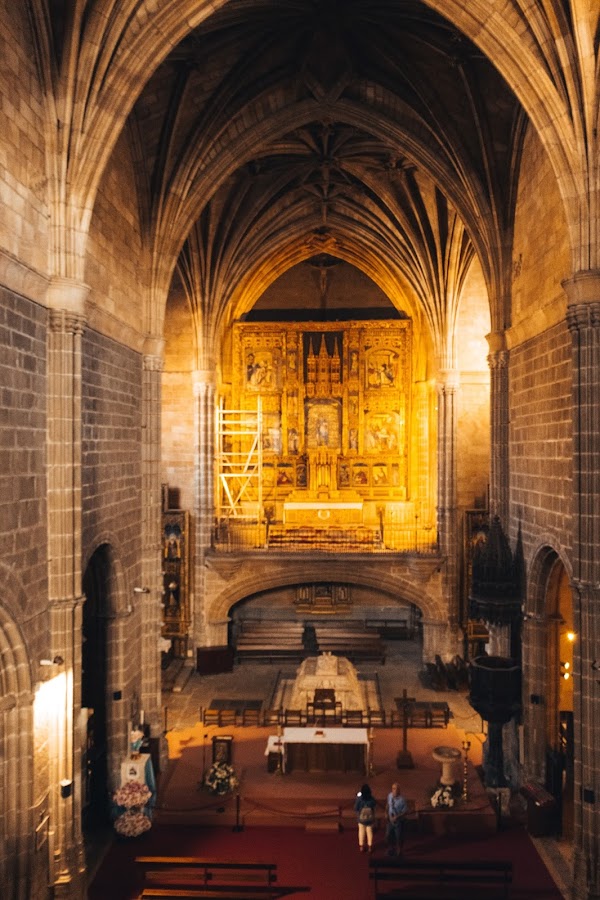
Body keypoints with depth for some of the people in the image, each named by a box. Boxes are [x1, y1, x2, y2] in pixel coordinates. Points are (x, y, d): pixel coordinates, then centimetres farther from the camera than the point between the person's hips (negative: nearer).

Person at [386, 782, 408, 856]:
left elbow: (405, 811, -19)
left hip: (399, 821, -4)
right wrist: (386, 813, -6)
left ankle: (398, 851, 45)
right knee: (388, 836, 20)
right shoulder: (390, 795, -14)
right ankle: (392, 847, 50)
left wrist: (397, 817, -25)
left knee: (399, 838, 16)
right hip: (390, 820, 4)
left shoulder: (402, 800, -29)